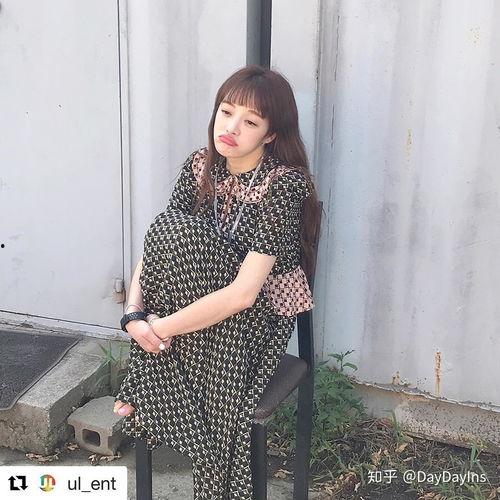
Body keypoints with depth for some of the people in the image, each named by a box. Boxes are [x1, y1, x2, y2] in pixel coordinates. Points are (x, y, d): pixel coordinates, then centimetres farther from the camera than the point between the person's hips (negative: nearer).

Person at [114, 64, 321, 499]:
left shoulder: (285, 185, -22)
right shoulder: (201, 166, -2)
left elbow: (242, 293, -28)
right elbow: (153, 246, -5)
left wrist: (159, 327, -24)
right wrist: (134, 313, -21)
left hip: (259, 315, -5)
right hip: (201, 302, 6)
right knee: (168, 227, -21)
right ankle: (145, 387, -6)